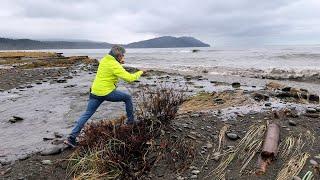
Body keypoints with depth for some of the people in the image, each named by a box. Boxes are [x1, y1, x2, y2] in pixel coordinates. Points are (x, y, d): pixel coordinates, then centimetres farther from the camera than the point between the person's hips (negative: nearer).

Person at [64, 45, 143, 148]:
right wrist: (139, 73, -1)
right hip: (107, 93, -7)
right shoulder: (115, 66, -14)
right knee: (128, 98, 13)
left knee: (87, 114, 9)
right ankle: (131, 121, 21)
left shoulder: (103, 60, 9)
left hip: (95, 92, 7)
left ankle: (72, 137, 8)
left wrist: (119, 63, 17)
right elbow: (129, 78, -18)